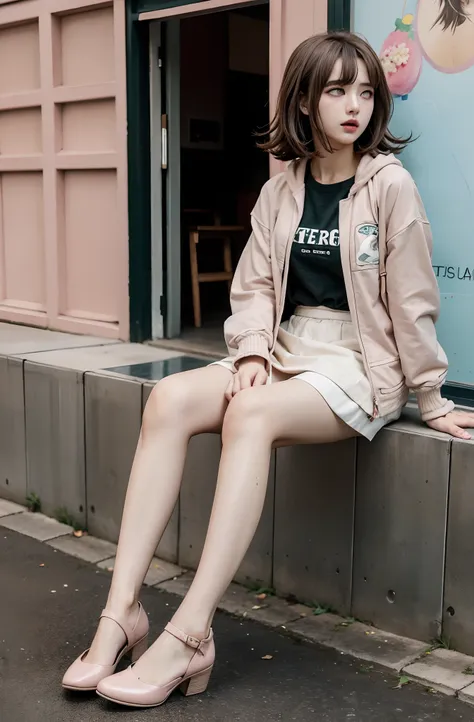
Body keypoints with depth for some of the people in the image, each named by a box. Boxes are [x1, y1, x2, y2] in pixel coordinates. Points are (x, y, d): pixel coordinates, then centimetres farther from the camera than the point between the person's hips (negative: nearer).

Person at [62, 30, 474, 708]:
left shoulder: (390, 185, -5)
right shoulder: (280, 191, 10)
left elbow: (411, 300, -4)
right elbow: (253, 285, 7)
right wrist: (253, 352, -11)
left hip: (360, 364, -5)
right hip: (286, 352, 5)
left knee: (251, 413, -35)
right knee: (168, 399, -22)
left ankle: (189, 634, -34)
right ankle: (123, 608, -25)